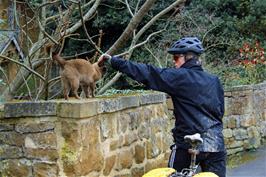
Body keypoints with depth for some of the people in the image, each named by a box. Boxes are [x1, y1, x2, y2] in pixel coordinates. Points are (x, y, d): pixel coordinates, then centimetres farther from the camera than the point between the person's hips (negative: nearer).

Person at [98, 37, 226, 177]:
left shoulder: (180, 77, -8)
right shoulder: (214, 80, 7)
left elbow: (148, 73, -9)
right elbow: (220, 109, 15)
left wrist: (113, 61, -6)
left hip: (188, 144, -4)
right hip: (216, 144, 5)